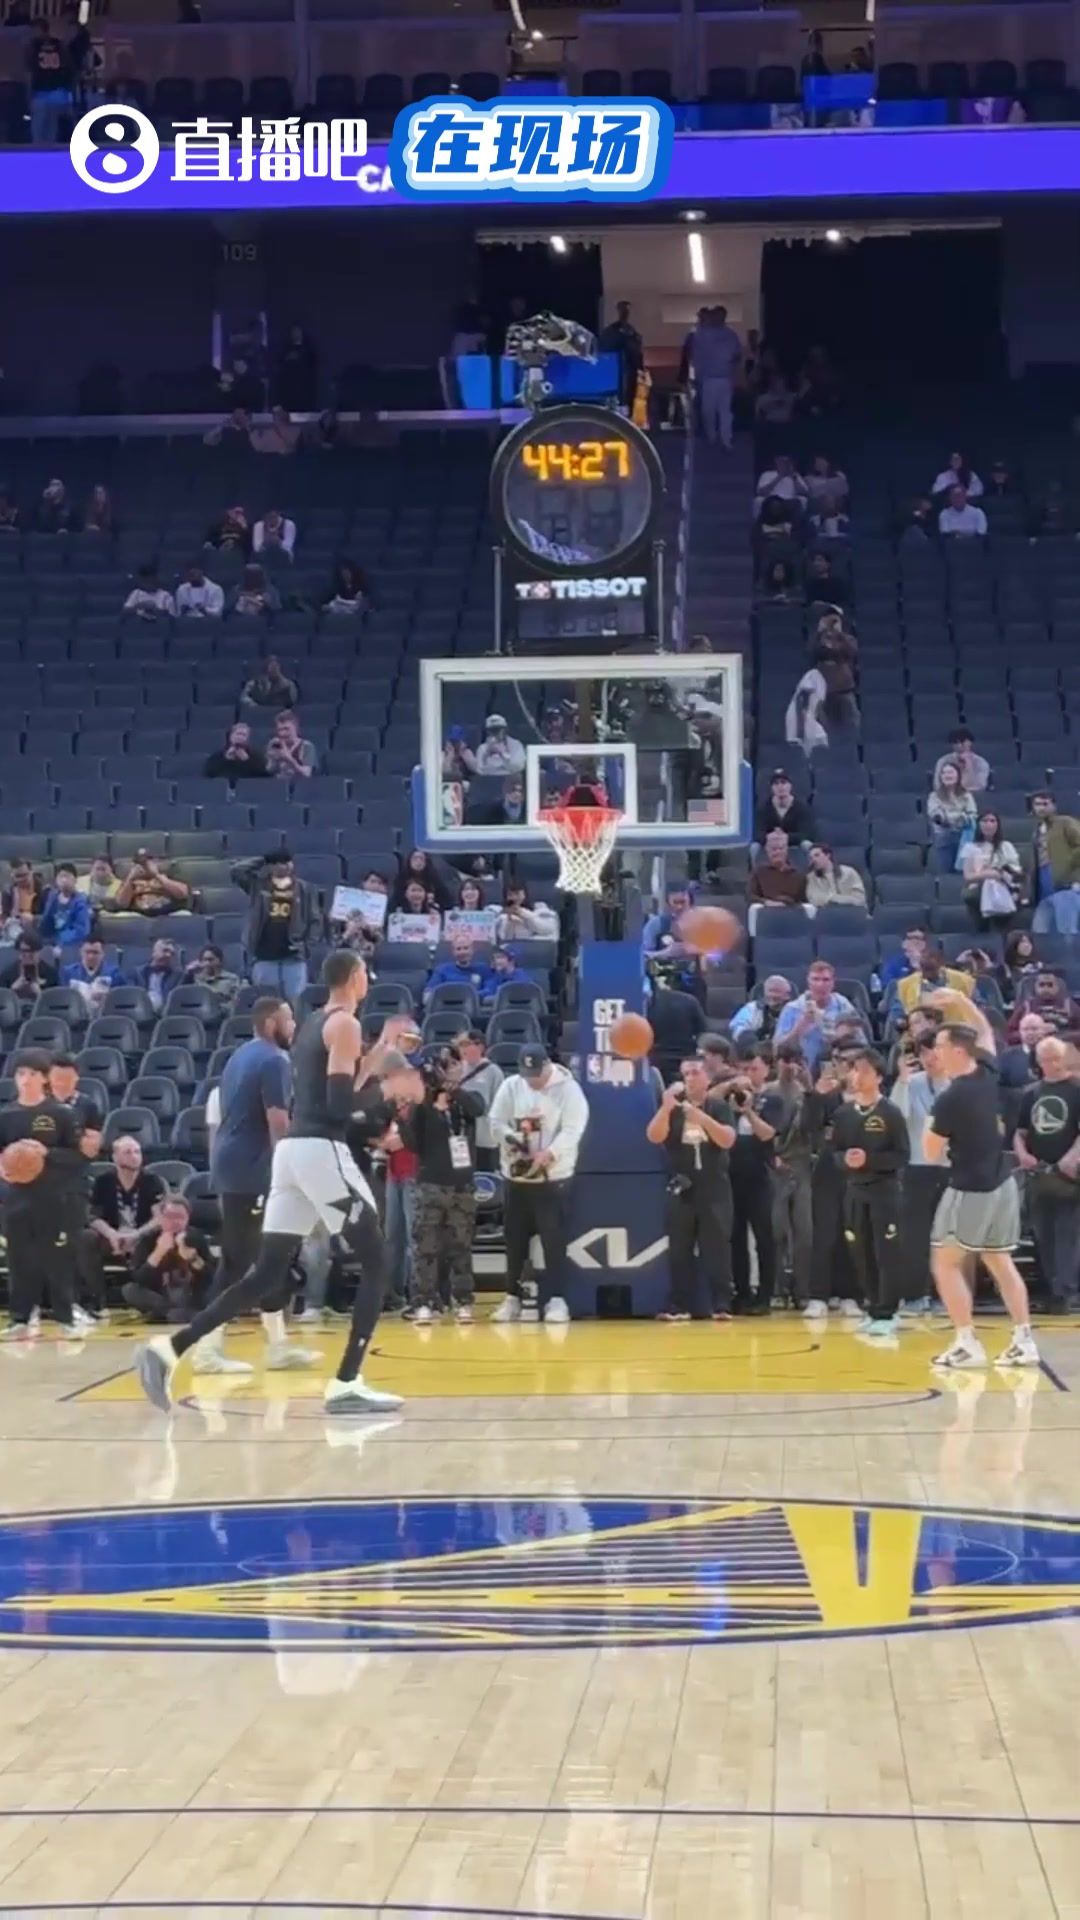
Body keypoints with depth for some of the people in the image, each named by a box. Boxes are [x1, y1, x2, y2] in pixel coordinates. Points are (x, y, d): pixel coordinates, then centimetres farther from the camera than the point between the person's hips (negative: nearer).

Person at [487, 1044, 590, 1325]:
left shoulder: (568, 1089, -7)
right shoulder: (510, 1086, 4)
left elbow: (572, 1131, -15)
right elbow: (496, 1122, 2)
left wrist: (548, 1154, -29)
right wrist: (511, 1139, -19)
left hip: (554, 1177, -4)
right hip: (515, 1176, 4)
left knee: (554, 1240, -6)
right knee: (515, 1239, 8)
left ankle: (554, 1298, -1)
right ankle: (513, 1296, 18)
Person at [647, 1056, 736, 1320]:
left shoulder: (719, 1106, 1)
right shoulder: (672, 1107, 6)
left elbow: (727, 1140, -12)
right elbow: (654, 1137, -7)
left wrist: (702, 1117, -24)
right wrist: (666, 1106, -22)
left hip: (714, 1188, -2)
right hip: (680, 1187, 2)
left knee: (716, 1247, -3)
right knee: (679, 1249, 3)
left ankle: (721, 1305, -2)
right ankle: (679, 1306, 7)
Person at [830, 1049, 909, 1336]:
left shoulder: (891, 1113, -7)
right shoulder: (844, 1113, 6)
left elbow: (902, 1157, -8)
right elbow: (834, 1151, 11)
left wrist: (869, 1159, -18)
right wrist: (845, 1159, -11)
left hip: (885, 1189, -4)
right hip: (855, 1190, 5)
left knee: (887, 1253, -5)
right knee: (861, 1254, 8)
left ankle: (886, 1313, -1)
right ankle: (873, 1308, 18)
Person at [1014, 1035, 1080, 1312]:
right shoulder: (1031, 1093, 14)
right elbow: (1020, 1132, 18)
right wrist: (1022, 1154, -2)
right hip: (1037, 1174, 6)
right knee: (1043, 1236, 9)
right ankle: (1051, 1290, 17)